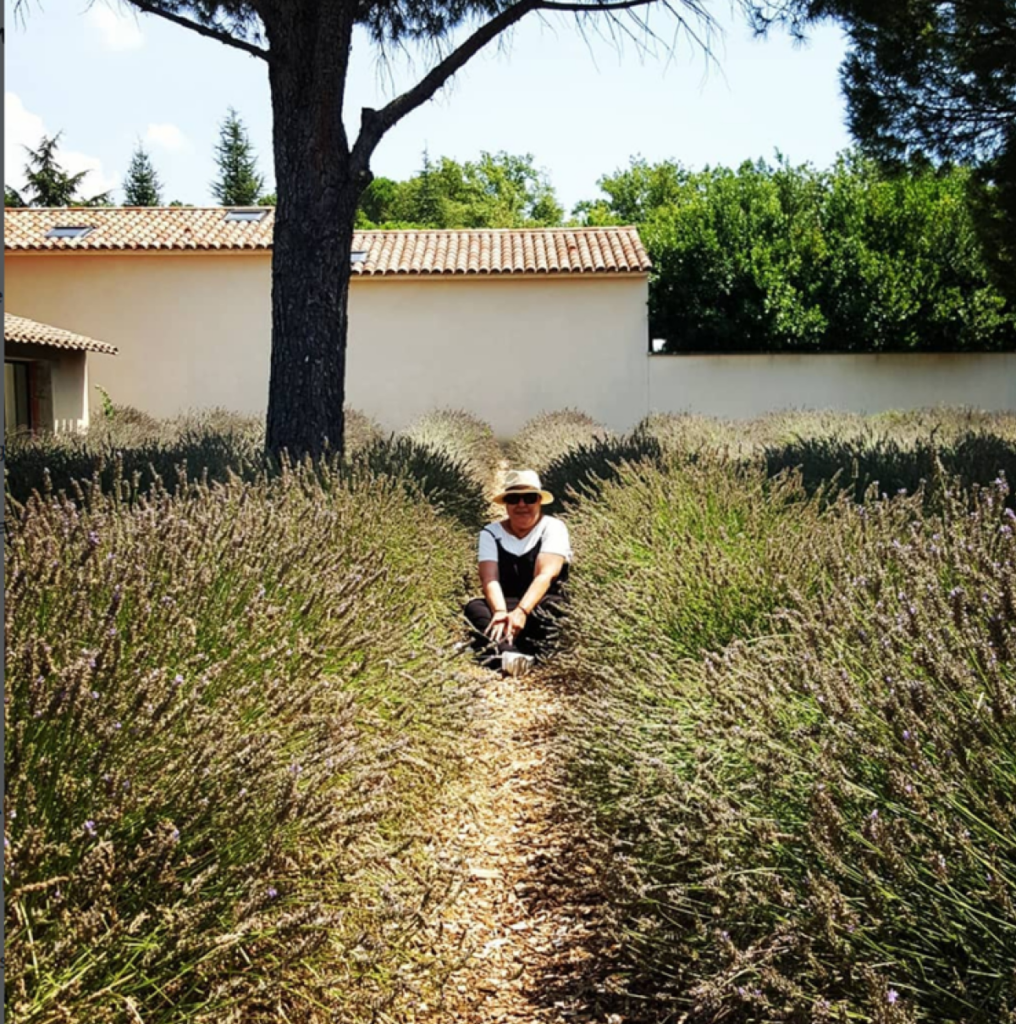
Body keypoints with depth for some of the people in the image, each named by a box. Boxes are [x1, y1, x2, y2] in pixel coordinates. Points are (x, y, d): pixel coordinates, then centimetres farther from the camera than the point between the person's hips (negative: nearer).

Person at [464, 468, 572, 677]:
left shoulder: (553, 528, -6)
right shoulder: (491, 533, 1)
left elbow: (545, 574, -21)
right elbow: (490, 579, -14)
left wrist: (522, 611, -39)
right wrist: (500, 612, -36)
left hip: (541, 607, -1)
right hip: (505, 605, 2)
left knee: (549, 609, -35)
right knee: (474, 607, -30)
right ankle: (510, 653, -58)